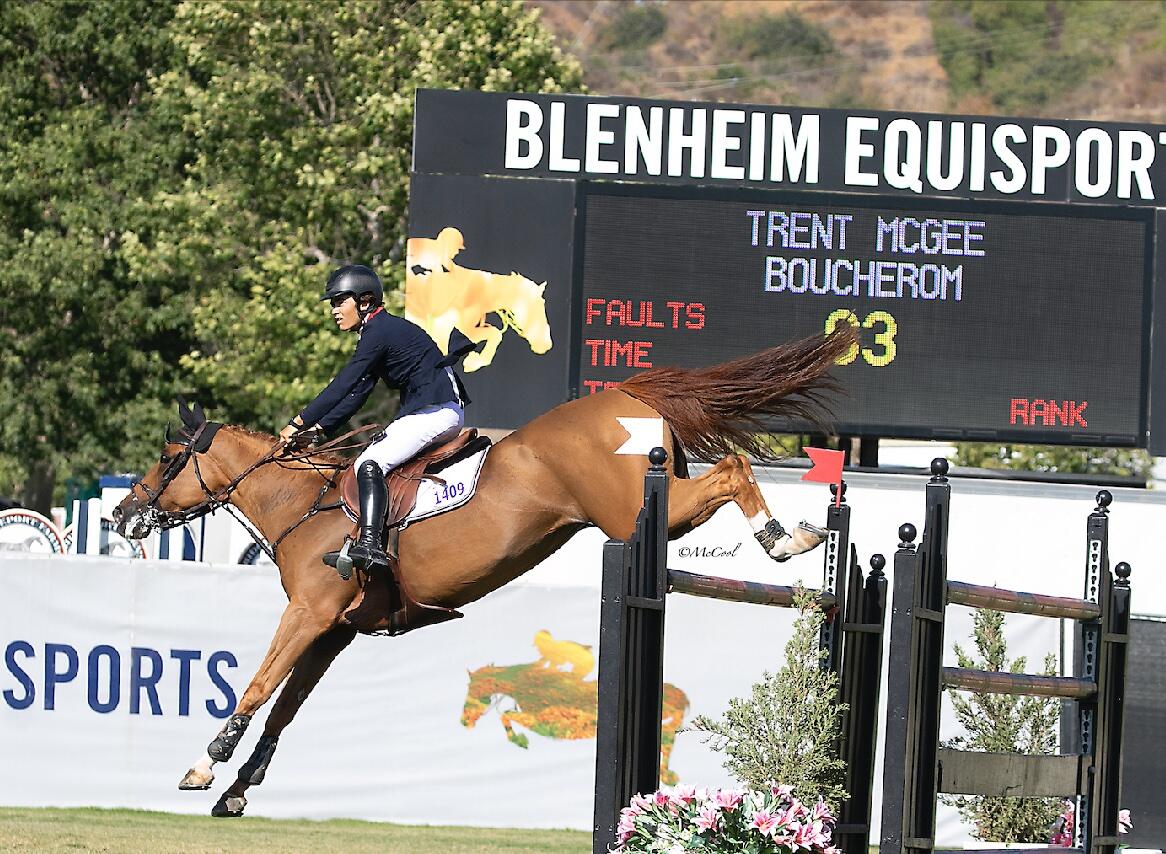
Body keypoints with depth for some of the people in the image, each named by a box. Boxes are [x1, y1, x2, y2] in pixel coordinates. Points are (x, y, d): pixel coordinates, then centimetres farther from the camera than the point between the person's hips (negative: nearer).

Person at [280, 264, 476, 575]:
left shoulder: (379, 333, -12)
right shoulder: (379, 331, 19)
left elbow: (343, 386, -17)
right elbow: (357, 394, 18)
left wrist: (300, 423, -15)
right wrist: (317, 428, 9)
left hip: (437, 411, -11)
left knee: (369, 464, -21)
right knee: (371, 460, 17)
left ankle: (370, 546, -34)